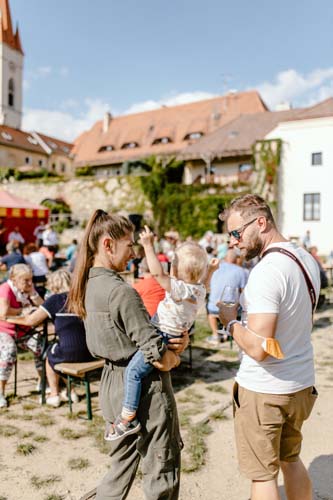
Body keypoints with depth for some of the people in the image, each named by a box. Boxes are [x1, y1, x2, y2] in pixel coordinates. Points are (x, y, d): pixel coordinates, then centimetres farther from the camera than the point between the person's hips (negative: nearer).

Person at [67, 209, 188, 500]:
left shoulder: (88, 284, 3)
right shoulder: (121, 291, -24)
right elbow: (160, 359, -23)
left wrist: (175, 339, -6)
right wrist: (176, 353, 0)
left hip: (113, 385, 9)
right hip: (144, 388, -8)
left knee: (122, 467, 25)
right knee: (163, 471, 11)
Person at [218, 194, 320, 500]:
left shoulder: (266, 271, -26)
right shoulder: (307, 260, 2)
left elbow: (257, 348, -28)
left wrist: (230, 321, -12)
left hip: (264, 390, -8)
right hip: (302, 383, 8)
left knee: (263, 475, 11)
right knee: (291, 459, 27)